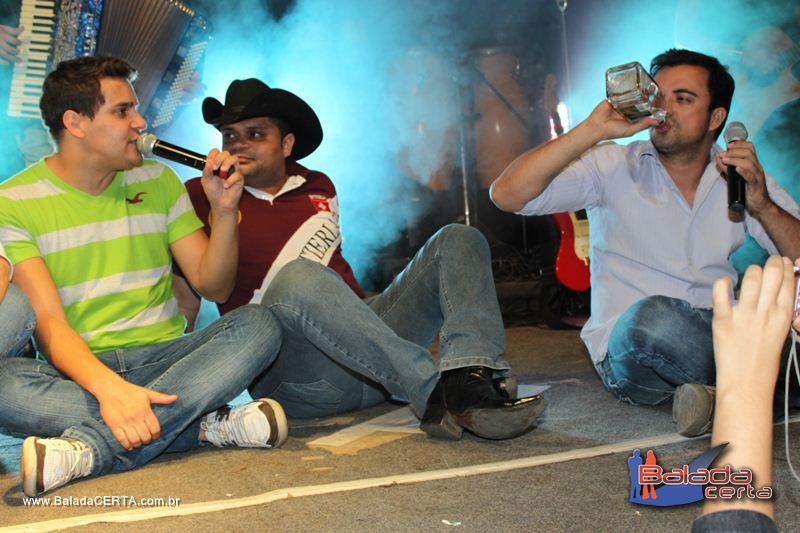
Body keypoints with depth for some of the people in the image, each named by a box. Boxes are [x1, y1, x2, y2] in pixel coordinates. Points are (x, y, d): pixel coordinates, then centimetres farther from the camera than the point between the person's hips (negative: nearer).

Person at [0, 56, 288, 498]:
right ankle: (204, 425, -29)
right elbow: (47, 320, -15)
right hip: (77, 373, -3)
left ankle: (91, 448, -34)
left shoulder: (158, 181, 10)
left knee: (258, 325, -25)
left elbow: (214, 288, 9)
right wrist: (107, 387, -34)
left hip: (162, 359, 3)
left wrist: (223, 210, -8)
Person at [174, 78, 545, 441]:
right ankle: (435, 393, -39)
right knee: (298, 277, -36)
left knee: (457, 241, -3)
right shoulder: (201, 197, 7)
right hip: (289, 372, -6)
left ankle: (470, 382, -32)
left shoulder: (319, 187, 20)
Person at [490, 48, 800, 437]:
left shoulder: (745, 176, 10)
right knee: (652, 315, -38)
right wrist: (595, 129, -15)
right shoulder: (613, 167, 2)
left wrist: (763, 206, -17)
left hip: (719, 335, 2)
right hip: (629, 348, -1)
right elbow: (506, 195, -11)